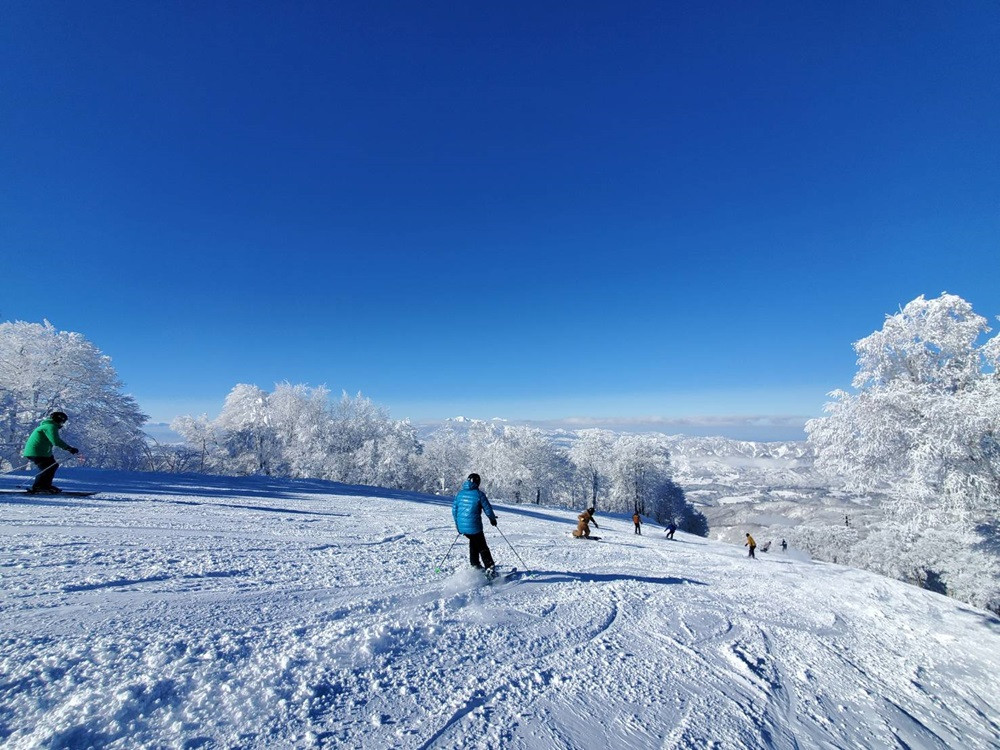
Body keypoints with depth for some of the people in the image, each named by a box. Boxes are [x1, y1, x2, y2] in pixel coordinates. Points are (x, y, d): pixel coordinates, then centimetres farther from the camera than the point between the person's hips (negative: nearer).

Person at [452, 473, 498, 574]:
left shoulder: (460, 493, 5)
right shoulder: (479, 494, -10)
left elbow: (454, 509, 11)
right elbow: (488, 509, -5)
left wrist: (457, 522, 24)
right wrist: (493, 519, 14)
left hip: (462, 526, 5)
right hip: (474, 526, -5)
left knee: (473, 542, 28)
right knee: (482, 548, 7)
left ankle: (475, 564, 30)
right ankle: (489, 568, 1)